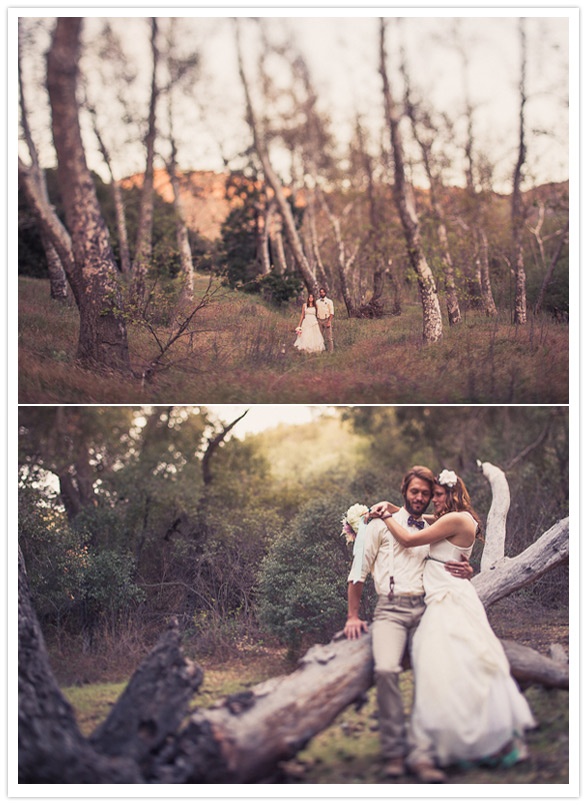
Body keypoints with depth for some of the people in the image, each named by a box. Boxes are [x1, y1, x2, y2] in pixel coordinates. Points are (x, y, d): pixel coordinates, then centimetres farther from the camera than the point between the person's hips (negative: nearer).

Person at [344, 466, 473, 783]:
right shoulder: (382, 524, 14)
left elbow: (457, 565, 28)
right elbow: (358, 570, 12)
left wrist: (466, 571, 2)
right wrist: (352, 616, 5)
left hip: (425, 610, 3)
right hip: (391, 609, -3)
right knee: (387, 669, -29)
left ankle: (421, 756, -21)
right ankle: (395, 749, -18)